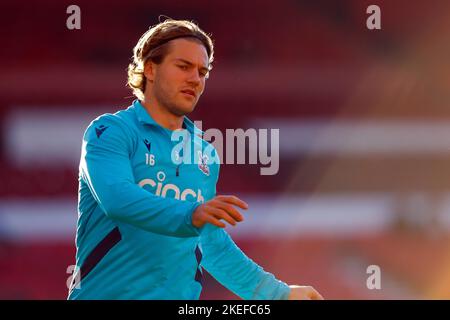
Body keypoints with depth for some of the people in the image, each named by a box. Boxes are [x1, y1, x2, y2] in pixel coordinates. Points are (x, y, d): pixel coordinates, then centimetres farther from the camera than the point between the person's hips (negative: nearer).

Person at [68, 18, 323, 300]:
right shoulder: (110, 131, -4)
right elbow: (118, 198, -22)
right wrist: (191, 215, -35)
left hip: (181, 297, 5)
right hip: (106, 294, -5)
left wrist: (279, 293, 21)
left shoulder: (205, 155, 15)